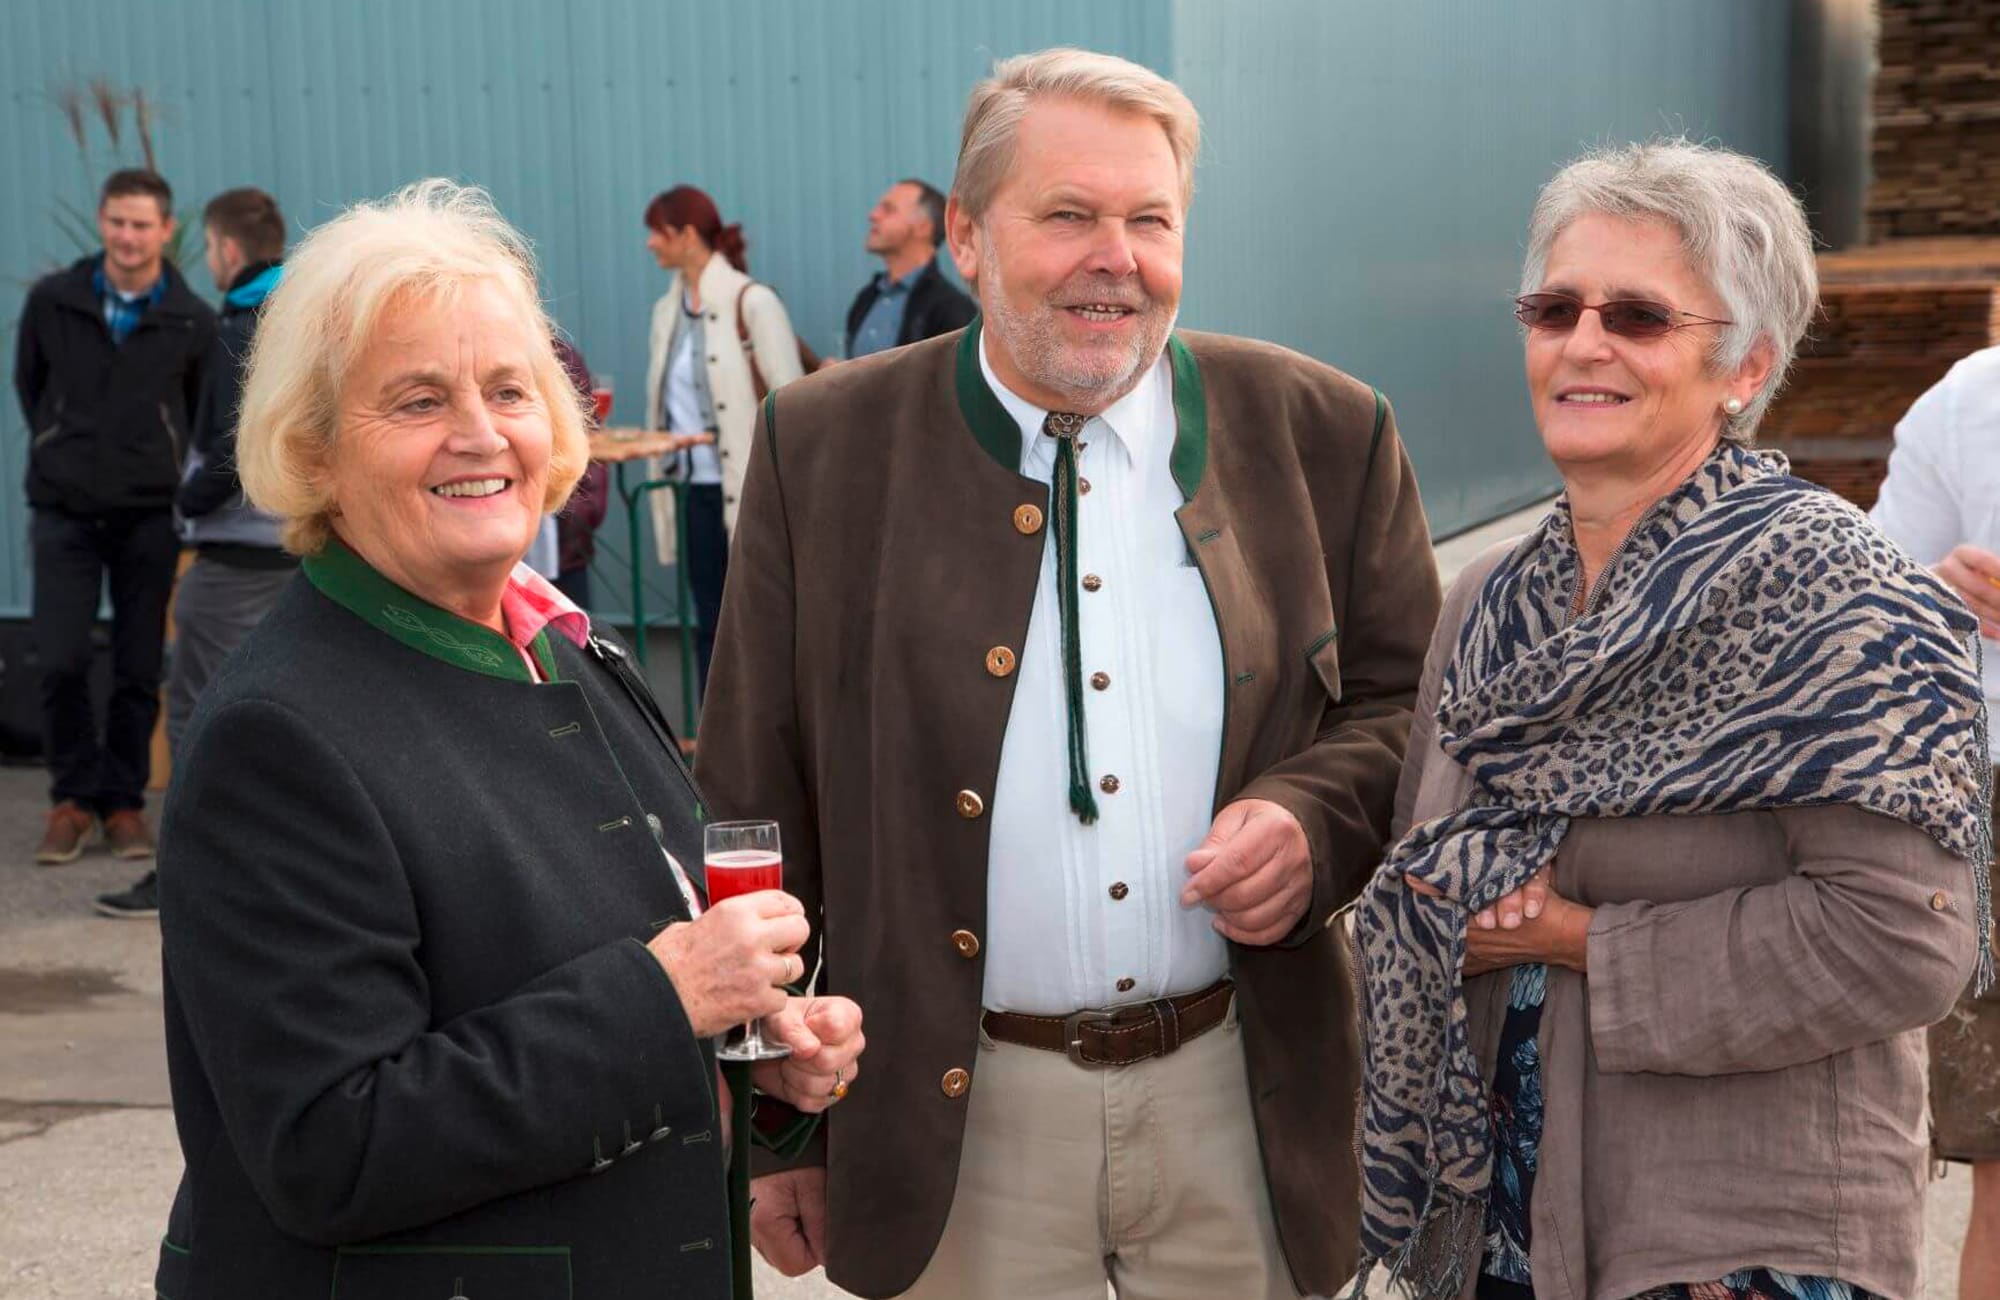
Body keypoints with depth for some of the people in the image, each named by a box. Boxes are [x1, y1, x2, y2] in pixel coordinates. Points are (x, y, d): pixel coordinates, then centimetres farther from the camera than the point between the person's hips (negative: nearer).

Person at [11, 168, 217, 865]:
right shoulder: (51, 300, 0)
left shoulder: (192, 321, -2)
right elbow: (28, 383, 15)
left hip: (149, 514, 0)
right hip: (64, 511, 0)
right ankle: (72, 799, 13)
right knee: (60, 662, -4)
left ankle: (123, 800, 18)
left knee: (139, 670, 4)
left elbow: (207, 417, 10)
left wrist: (166, 473, 7)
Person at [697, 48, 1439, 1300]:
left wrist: (1315, 817, -14)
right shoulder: (826, 448, -1)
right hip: (957, 1113, -1)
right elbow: (761, 805, 1)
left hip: (1242, 1097, 1)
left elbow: (1410, 702, 8)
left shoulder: (1326, 434, 1)